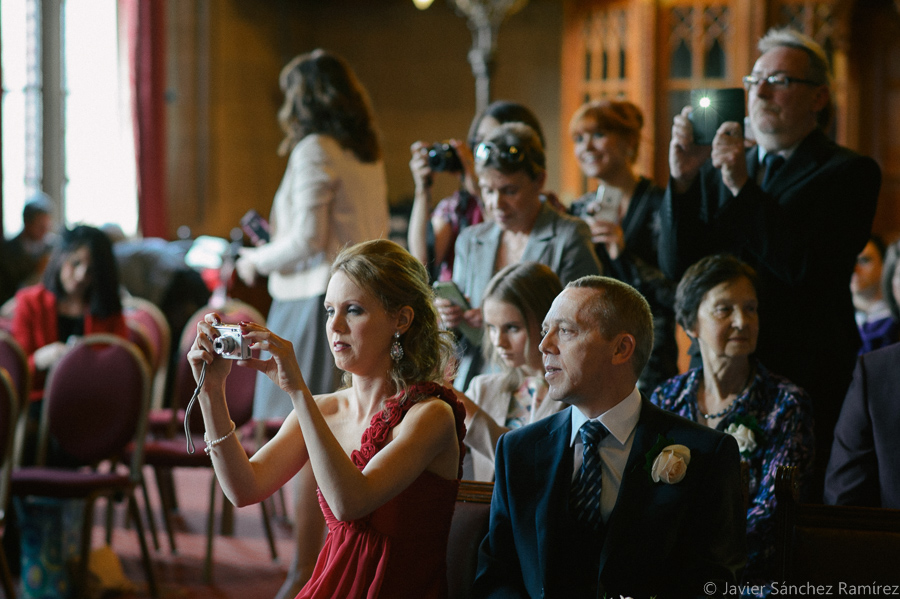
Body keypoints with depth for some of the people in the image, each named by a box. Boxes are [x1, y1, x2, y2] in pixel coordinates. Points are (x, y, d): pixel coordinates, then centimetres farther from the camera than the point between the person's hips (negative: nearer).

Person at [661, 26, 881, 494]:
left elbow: (808, 266, -14)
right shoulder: (718, 170, 15)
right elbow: (678, 268, 6)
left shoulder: (850, 173, 0)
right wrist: (682, 180, -8)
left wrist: (744, 187, -17)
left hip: (805, 382, -4)